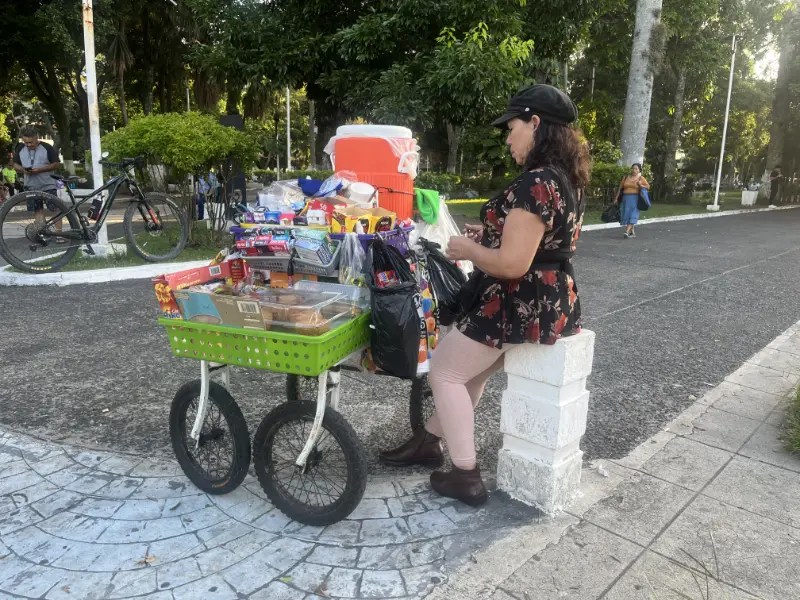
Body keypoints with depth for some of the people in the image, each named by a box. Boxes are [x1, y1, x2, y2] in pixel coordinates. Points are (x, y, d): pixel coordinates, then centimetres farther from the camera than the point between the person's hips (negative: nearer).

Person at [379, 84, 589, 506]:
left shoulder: (534, 184, -24)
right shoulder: (566, 178, 9)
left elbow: (512, 264, -28)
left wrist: (468, 250, -11)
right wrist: (490, 236, 9)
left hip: (522, 306, -10)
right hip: (552, 300, 10)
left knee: (444, 370, 6)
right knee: (469, 368, 24)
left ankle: (466, 477, 13)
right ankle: (430, 441, 38)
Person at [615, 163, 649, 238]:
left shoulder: (641, 178, 4)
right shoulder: (626, 177, 9)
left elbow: (648, 186, 5)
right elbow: (620, 188, 11)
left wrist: (640, 185, -13)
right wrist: (616, 198, 6)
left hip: (635, 199, -3)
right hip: (626, 198, 3)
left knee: (632, 214, -14)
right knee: (626, 214, 3)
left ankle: (627, 232, -23)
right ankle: (632, 232, 17)